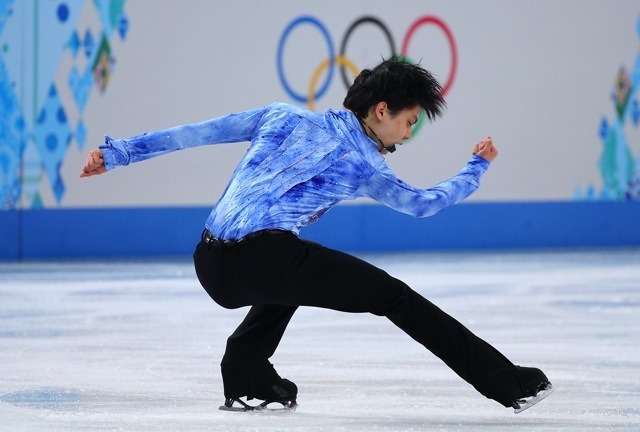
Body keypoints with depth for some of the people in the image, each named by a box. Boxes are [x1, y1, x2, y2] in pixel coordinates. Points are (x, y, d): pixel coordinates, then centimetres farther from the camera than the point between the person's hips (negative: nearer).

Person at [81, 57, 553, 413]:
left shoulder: (283, 117, 20)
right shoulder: (363, 167, 9)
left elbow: (198, 132, 18)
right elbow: (424, 203, 23)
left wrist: (118, 153, 22)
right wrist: (478, 167, 39)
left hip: (210, 265, 6)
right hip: (261, 258, -6)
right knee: (394, 296, 1)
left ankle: (245, 381, 29)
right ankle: (509, 384, 0)